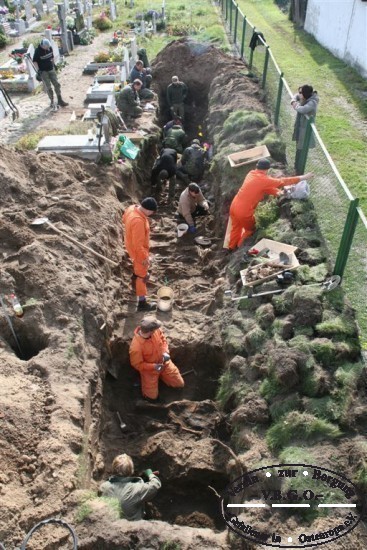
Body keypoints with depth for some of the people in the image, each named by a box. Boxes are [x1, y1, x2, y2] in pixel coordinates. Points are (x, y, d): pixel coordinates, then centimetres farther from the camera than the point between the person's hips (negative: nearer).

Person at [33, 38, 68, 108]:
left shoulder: (49, 48, -1)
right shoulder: (38, 51, -17)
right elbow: (34, 61, -13)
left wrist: (53, 64, 22)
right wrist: (38, 70, -19)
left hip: (51, 69, 5)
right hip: (43, 71, -5)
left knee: (57, 84, 3)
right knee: (48, 87, -2)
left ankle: (60, 100, 13)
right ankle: (52, 102, 8)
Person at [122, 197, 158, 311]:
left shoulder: (132, 208, -15)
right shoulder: (138, 221, -42)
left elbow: (124, 219, 9)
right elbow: (138, 244, -34)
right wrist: (144, 257, -21)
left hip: (131, 245, 9)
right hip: (137, 249, -9)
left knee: (137, 263, 38)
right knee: (142, 275, 6)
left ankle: (135, 277, 68)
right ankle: (142, 303, 19)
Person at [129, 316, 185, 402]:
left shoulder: (156, 330, -24)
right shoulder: (135, 347, -37)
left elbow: (163, 339, -2)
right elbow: (137, 364, -21)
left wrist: (165, 352, -18)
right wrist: (153, 366, -29)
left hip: (164, 363, 4)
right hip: (149, 369, -4)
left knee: (180, 384, 9)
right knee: (152, 397, 2)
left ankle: (161, 375, 32)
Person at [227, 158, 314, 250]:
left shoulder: (251, 173, 5)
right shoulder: (264, 180, -18)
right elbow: (284, 181, -9)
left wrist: (277, 192, 12)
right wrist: (303, 177, 0)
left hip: (234, 206, 7)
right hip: (244, 212, -7)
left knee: (236, 229, 27)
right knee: (250, 230, 21)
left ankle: (232, 248, 43)